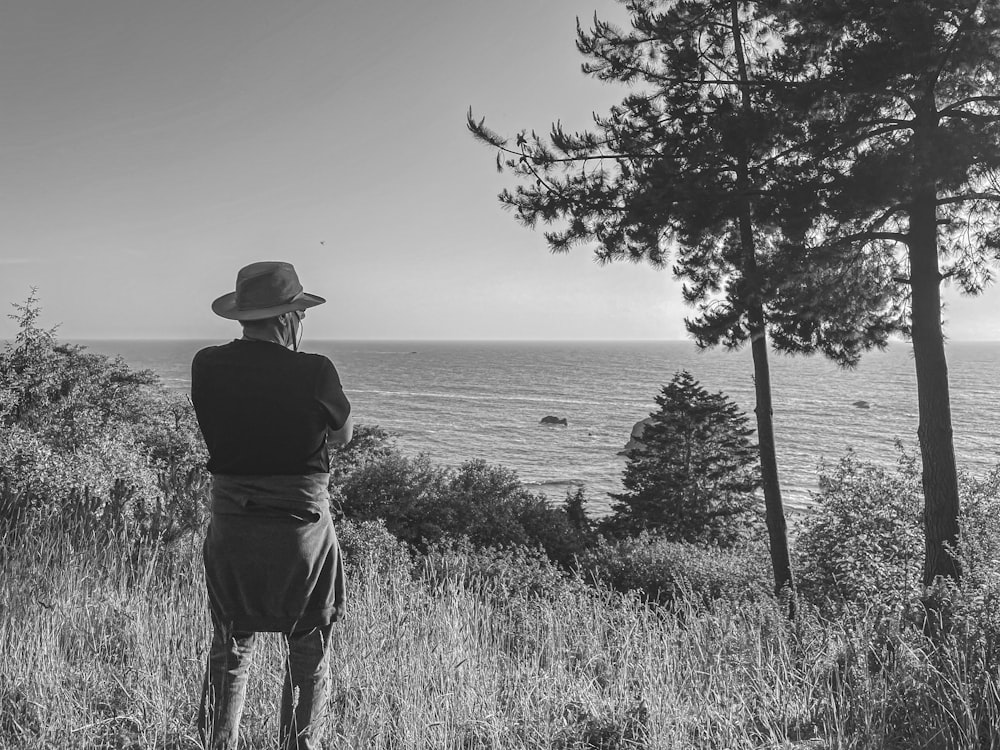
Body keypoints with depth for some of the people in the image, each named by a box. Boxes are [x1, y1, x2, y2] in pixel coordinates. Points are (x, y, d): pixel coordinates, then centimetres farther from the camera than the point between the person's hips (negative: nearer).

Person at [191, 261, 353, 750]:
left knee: (229, 649, 21)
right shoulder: (314, 372, -16)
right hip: (302, 530, -3)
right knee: (308, 655, 15)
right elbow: (342, 435, 1)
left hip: (229, 530, 4)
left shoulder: (206, 367, -5)